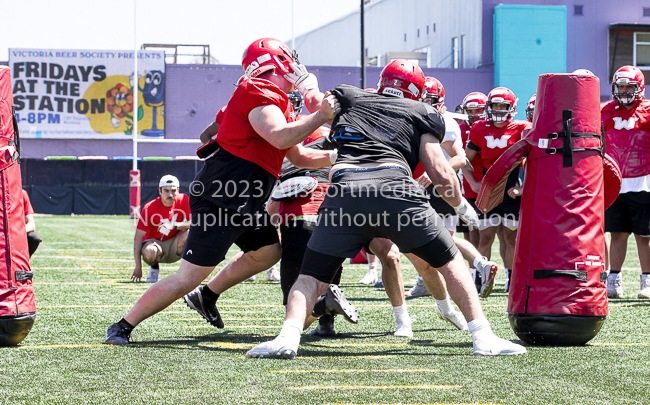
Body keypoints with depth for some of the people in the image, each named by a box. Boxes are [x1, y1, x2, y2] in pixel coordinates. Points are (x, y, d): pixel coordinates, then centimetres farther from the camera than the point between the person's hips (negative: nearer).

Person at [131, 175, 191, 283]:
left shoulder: (183, 200, -11)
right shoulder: (150, 208, -18)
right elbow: (138, 237, -17)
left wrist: (174, 225, -34)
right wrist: (138, 267, -21)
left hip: (174, 246, 2)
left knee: (187, 233, -29)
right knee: (149, 252, -36)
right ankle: (154, 268, 2)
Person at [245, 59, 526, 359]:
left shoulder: (346, 99, 30)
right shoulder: (421, 113, 25)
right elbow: (440, 172, 15)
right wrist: (463, 208, 31)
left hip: (345, 192, 1)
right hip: (395, 187, -1)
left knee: (312, 276, 9)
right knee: (450, 263, 15)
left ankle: (288, 336, -16)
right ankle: (483, 338, 6)